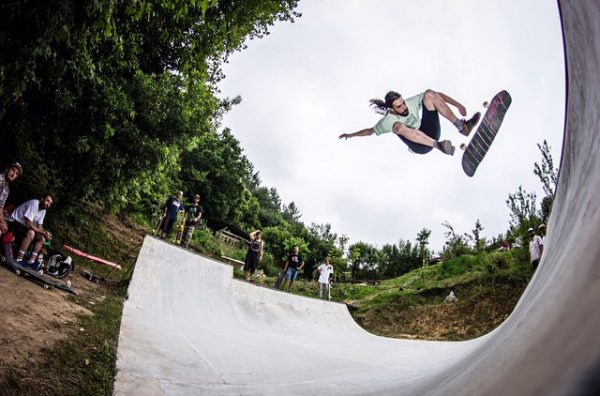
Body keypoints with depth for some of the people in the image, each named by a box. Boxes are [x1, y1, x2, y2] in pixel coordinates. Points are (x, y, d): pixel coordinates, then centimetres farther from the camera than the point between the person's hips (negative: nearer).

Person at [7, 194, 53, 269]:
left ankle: (31, 261, -2)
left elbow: (39, 226, 3)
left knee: (41, 238, -2)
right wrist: (43, 233, -30)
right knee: (31, 233, -34)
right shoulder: (34, 204, -24)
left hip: (23, 225, 10)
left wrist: (44, 232, -20)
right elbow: (28, 224, -30)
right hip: (14, 223, -10)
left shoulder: (43, 210, 4)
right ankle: (18, 260, -30)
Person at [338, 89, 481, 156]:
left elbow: (437, 95, -1)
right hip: (420, 147, -3)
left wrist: (457, 105, -8)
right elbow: (370, 131, 6)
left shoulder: (410, 103, -3)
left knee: (430, 93, -14)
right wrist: (350, 135, 1)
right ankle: (439, 145, -47)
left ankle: (461, 126, -25)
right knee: (399, 125, -38)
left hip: (431, 133, 4)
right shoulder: (388, 121, -9)